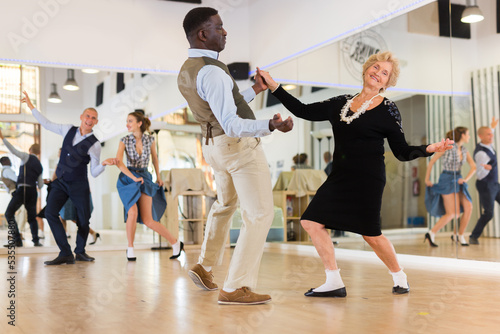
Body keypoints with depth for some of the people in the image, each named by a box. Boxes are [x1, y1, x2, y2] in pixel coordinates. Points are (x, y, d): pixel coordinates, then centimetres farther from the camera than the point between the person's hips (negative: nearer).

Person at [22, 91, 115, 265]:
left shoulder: (94, 144, -8)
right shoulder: (68, 130, 3)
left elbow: (94, 172, -8)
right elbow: (47, 124, 15)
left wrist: (104, 164, -28)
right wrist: (31, 106, 17)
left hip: (79, 185, -2)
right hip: (60, 182, 3)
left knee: (84, 220, 2)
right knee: (50, 213, -16)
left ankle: (80, 252, 28)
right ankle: (65, 254, -13)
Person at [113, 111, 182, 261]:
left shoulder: (150, 139, 0)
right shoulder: (124, 141, -5)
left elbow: (154, 157, 17)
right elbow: (119, 162, -16)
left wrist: (158, 177, 24)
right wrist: (134, 178, -23)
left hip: (145, 178, 0)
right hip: (127, 178, 0)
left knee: (148, 220, -7)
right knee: (133, 212, -23)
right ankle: (130, 248, -3)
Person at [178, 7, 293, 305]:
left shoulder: (186, 73, 7)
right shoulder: (211, 71, -24)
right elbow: (232, 124, -31)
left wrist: (256, 90, 20)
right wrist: (271, 125, -43)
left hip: (214, 145, 10)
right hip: (239, 145, -10)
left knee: (225, 204, 29)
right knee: (259, 214, -5)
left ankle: (205, 266, 38)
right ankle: (236, 288, -7)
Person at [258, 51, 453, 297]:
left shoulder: (387, 110, -2)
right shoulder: (340, 103, 11)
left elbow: (402, 152, -1)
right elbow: (304, 111, 12)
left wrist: (429, 149, -19)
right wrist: (274, 87, 10)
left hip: (368, 179, -6)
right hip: (340, 176, 6)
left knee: (371, 234, -4)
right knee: (311, 221, -4)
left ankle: (399, 277, 24)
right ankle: (334, 283, 3)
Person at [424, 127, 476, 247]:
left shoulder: (464, 150, 8)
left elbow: (473, 167, 6)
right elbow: (431, 161, -5)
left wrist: (465, 179, -10)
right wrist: (427, 179, -1)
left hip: (457, 181, 7)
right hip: (447, 180, -7)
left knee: (468, 208, -6)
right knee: (453, 213, -14)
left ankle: (460, 236, 8)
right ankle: (431, 233, -7)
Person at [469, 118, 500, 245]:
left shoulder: (487, 144, 3)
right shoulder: (481, 153, -25)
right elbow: (480, 175, -28)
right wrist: (486, 169, -49)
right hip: (485, 186, -9)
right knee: (488, 214, -9)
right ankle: (473, 237, 6)